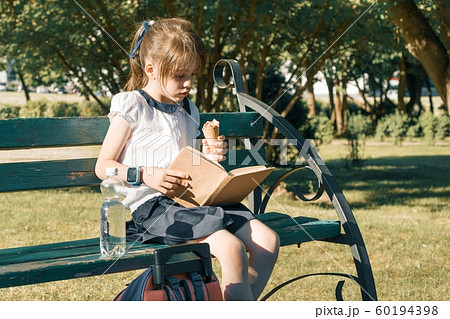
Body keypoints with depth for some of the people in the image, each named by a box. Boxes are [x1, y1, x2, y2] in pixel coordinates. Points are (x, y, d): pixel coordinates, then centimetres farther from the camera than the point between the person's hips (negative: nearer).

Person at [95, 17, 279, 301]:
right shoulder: (132, 107, -1)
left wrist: (207, 158, 7)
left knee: (268, 240, -11)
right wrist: (144, 175, -19)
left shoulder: (188, 111, 21)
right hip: (153, 206, -7)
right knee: (231, 247, -29)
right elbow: (104, 167, -3)